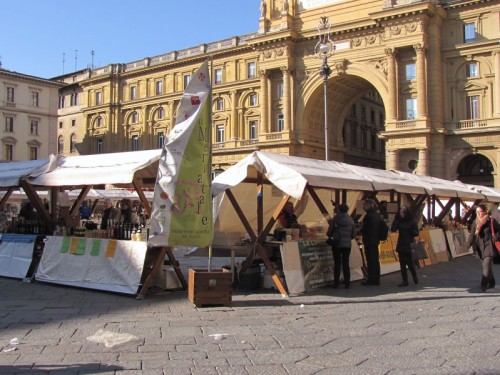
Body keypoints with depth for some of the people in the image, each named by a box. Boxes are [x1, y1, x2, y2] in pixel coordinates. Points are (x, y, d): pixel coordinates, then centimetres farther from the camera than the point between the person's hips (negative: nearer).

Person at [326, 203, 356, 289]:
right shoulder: (350, 220, 1)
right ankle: (347, 283, 10)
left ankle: (336, 283, 8)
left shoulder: (335, 219, -10)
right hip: (347, 245, 2)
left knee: (337, 263, 5)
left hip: (337, 244, -2)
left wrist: (330, 235, 12)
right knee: (346, 263, 8)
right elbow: (354, 234, 4)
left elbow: (329, 231, -10)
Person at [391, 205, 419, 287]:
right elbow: (393, 229, -6)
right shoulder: (399, 221, 6)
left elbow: (416, 232, -5)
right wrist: (396, 219, -9)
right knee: (402, 263, 3)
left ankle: (414, 276, 25)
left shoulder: (412, 221, -4)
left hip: (409, 244, -4)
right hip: (401, 244, 4)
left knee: (409, 262, -3)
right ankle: (405, 281, 8)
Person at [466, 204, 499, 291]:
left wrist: (496, 238, -10)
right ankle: (491, 283, 31)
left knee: (486, 265, -14)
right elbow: (472, 234, 2)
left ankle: (484, 285, -17)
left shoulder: (491, 221, -8)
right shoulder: (475, 222, 3)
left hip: (489, 246, -5)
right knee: (486, 266, 15)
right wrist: (468, 244, -9)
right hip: (480, 247, 5)